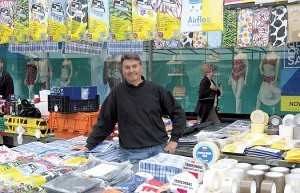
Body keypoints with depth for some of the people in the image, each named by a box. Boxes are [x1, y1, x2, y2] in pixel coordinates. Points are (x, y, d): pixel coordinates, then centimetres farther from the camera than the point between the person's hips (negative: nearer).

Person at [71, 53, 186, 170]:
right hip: (134, 153, -1)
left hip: (160, 149, 1)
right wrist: (89, 146, 4)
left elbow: (178, 113, 7)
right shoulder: (117, 92, 1)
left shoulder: (157, 90, 2)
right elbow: (104, 122, 6)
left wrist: (174, 139, 0)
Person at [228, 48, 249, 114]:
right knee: (236, 96, 8)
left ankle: (237, 113, -12)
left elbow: (247, 67, -3)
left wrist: (245, 79, -7)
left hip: (241, 77, -5)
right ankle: (239, 112, 19)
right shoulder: (234, 57, 14)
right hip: (233, 77, 6)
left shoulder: (244, 56, -2)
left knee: (238, 96, -12)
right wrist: (230, 78, 16)